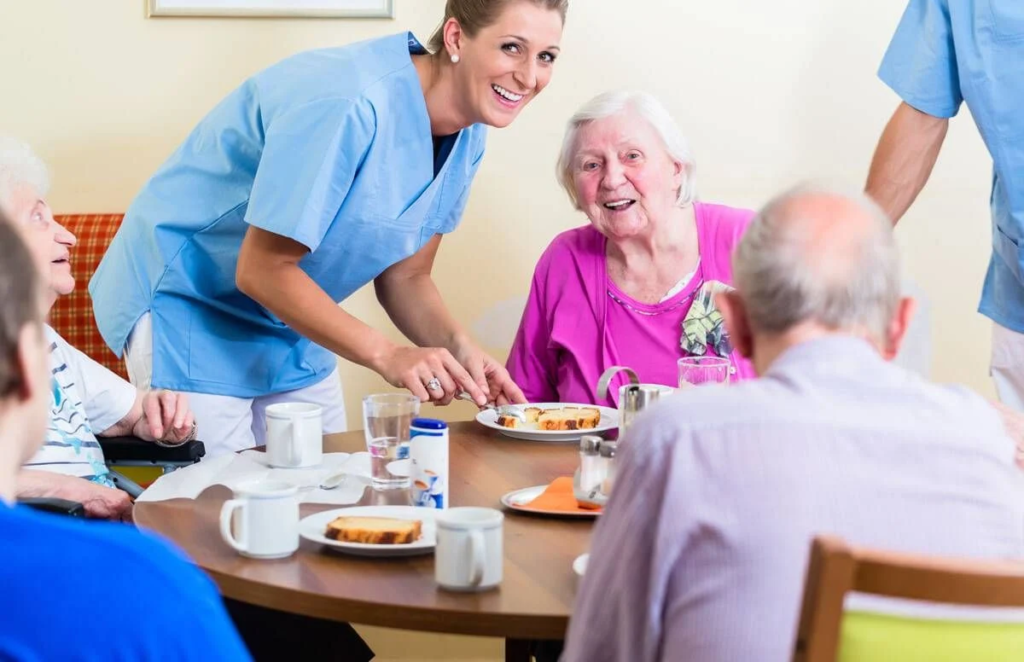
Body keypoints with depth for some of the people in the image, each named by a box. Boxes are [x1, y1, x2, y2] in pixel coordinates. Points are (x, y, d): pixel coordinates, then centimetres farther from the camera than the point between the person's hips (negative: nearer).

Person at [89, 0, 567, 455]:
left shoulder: (467, 135, -5)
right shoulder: (349, 104, -32)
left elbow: (405, 277, 1)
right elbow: (261, 270, -28)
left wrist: (460, 350, -18)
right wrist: (386, 355, -33)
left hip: (291, 322, 8)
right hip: (188, 300, -8)